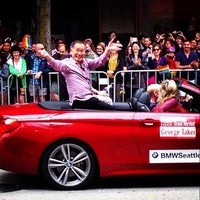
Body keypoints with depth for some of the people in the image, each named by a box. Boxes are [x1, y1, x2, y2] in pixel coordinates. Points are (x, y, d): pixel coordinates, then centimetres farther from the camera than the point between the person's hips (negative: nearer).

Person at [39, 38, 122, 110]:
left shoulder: (86, 62, 17)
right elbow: (57, 65, -23)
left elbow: (99, 61, 5)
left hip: (90, 97, 8)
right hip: (79, 101, -8)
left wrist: (107, 50, -14)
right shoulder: (67, 63, -4)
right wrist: (48, 56, -44)